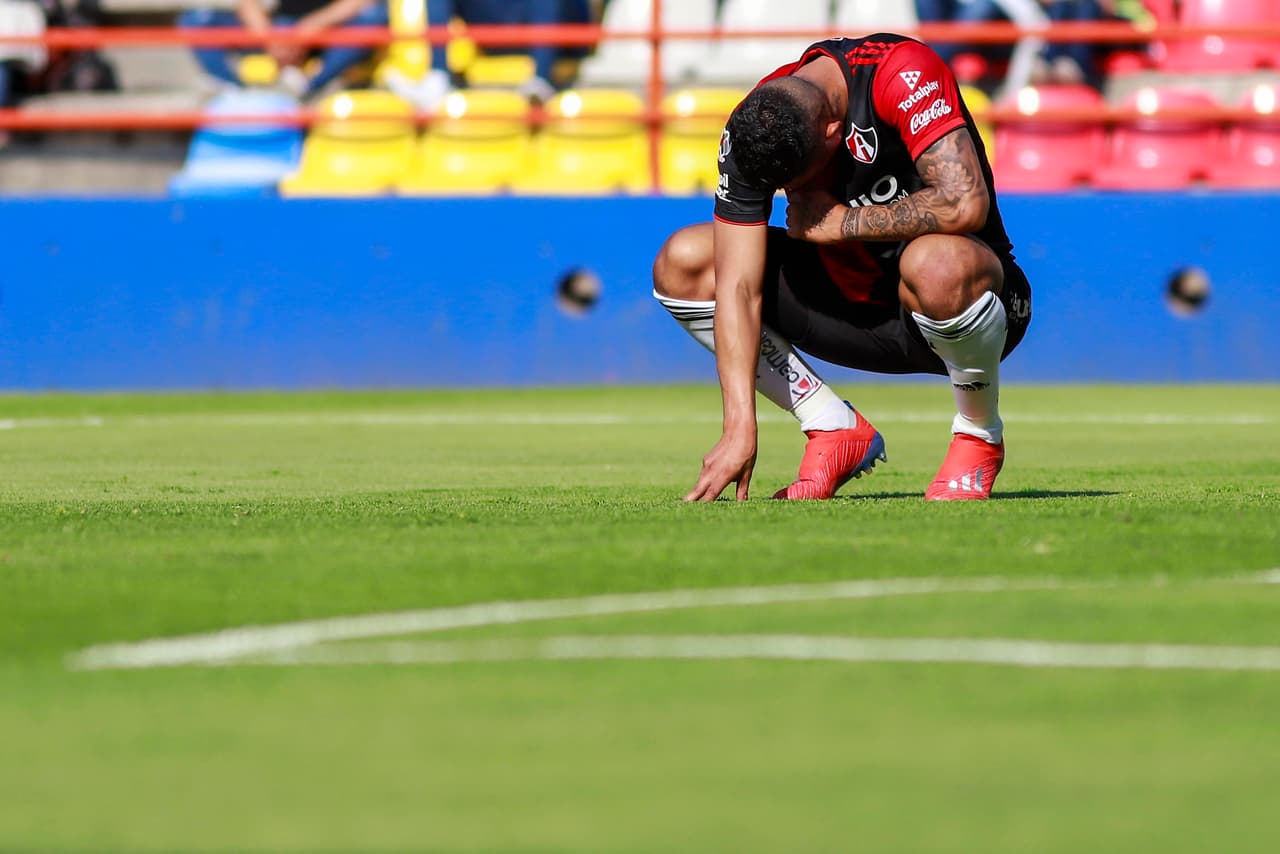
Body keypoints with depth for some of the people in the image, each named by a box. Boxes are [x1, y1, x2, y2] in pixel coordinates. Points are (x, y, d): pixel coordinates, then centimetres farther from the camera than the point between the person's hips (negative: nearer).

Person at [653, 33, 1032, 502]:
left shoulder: (904, 72, -28)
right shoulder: (751, 133, -14)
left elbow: (964, 205, -38)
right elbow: (738, 287, -16)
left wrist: (839, 223, -24)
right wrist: (740, 427, -25)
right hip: (853, 301, 5)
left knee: (935, 264, -42)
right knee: (681, 262, -8)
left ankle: (980, 435, -12)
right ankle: (834, 430, 0)